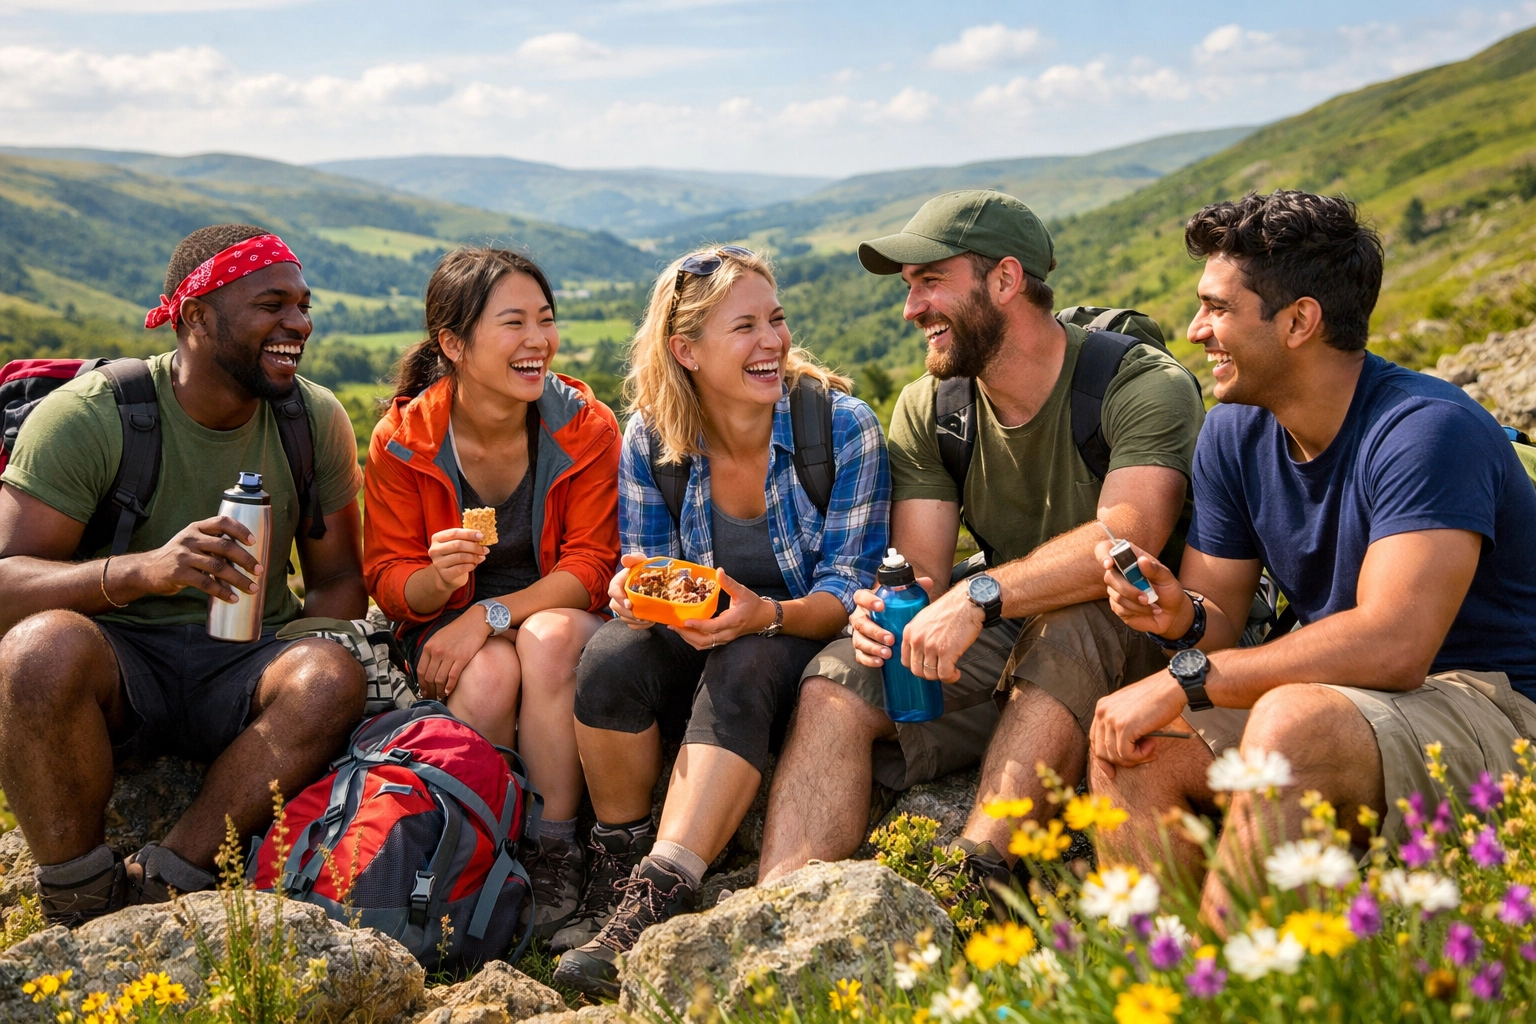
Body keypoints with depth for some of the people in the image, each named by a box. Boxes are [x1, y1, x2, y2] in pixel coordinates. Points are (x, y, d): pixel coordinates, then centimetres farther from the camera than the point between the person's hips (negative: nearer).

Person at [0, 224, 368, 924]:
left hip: (243, 662, 3)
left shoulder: (317, 420, 2)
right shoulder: (87, 415, -10)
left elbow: (339, 579, 7)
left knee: (333, 677, -30)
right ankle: (79, 905, -16)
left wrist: (300, 659, -15)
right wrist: (142, 570, -36)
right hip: (117, 661, -2)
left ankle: (156, 888, -20)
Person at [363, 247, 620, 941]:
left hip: (561, 615, 0)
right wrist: (439, 579, -30)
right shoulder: (402, 440, -9)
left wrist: (491, 614, -26)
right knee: (490, 674, -34)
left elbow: (588, 566, -11)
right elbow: (390, 583, -5)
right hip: (448, 624, 0)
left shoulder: (586, 427, -10)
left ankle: (557, 852, -25)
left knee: (548, 637, -35)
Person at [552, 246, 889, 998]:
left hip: (804, 642, -2)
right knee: (611, 657, -29)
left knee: (742, 671, -36)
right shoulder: (651, 437, -5)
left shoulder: (843, 426, -13)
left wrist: (766, 616, -33)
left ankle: (655, 901, -40)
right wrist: (633, 589, -23)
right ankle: (617, 870, -10)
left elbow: (848, 586, -12)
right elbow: (640, 561, 3)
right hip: (694, 639, 3)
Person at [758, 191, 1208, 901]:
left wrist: (981, 596, -42)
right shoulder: (928, 408, 3)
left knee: (1067, 627, -38)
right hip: (1005, 645, 5)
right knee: (837, 680, -18)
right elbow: (920, 571, -1)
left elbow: (1126, 542, -31)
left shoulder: (1145, 385, -15)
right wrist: (886, 605, -25)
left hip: (1130, 644, -4)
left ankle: (972, 881, -38)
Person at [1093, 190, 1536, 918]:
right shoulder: (1234, 433, 4)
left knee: (1288, 723, -35)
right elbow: (1221, 613, 8)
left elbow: (1392, 647, -30)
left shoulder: (1426, 429, -20)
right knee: (1127, 742, -13)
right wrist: (1180, 616, -17)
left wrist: (1186, 677, -26)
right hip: (1337, 706, 7)